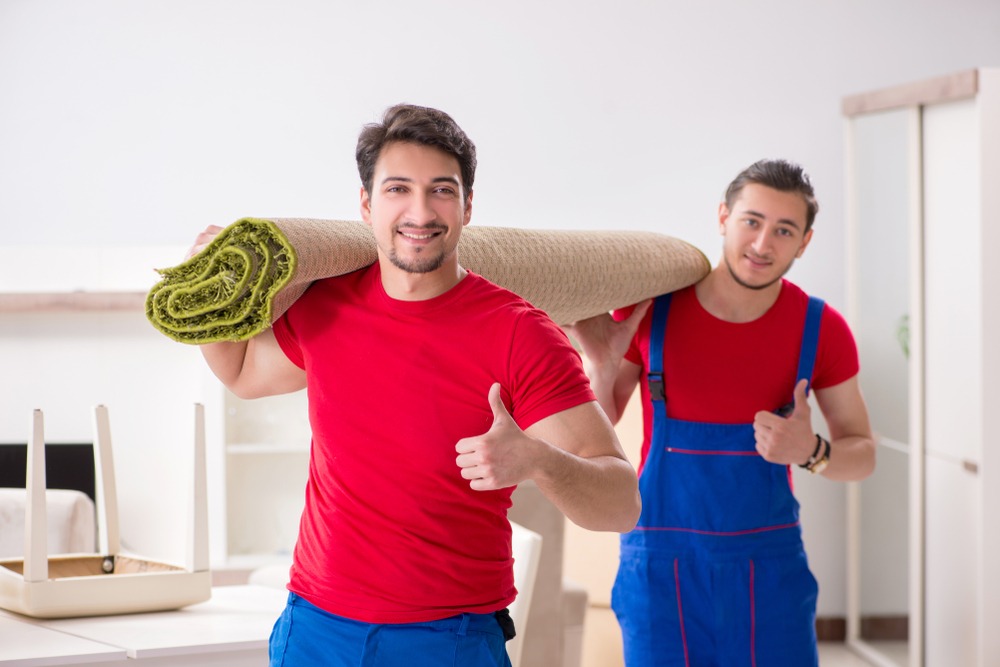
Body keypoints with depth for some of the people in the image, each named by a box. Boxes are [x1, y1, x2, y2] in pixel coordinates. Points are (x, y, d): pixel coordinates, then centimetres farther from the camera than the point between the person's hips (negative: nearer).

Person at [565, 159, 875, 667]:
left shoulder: (820, 329, -5)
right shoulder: (649, 308, -8)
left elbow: (862, 456, 6)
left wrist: (811, 452, -16)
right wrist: (602, 365, -18)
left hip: (770, 566, 1)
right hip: (661, 566, -1)